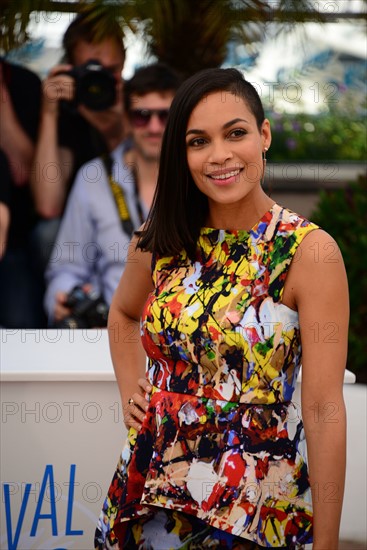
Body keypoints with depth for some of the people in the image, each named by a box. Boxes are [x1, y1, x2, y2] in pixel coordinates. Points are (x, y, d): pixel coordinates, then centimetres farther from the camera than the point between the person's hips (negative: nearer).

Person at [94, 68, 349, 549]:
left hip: (256, 502, -4)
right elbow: (123, 313, 24)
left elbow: (324, 411, -16)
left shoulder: (310, 251, -14)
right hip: (151, 484, 4)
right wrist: (130, 391, 9)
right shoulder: (161, 241, 1)